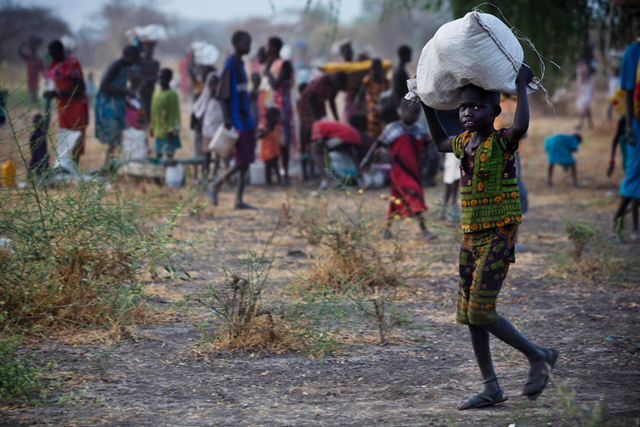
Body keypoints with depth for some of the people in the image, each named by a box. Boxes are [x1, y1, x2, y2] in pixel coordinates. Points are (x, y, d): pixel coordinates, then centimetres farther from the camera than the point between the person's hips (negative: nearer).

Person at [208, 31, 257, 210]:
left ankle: (239, 200, 8)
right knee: (242, 160, -10)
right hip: (235, 118, -9)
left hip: (245, 118, 9)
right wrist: (227, 118, -23)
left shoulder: (240, 64, 15)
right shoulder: (230, 65, -13)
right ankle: (216, 185, 5)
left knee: (246, 160, 6)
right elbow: (223, 94, -18)